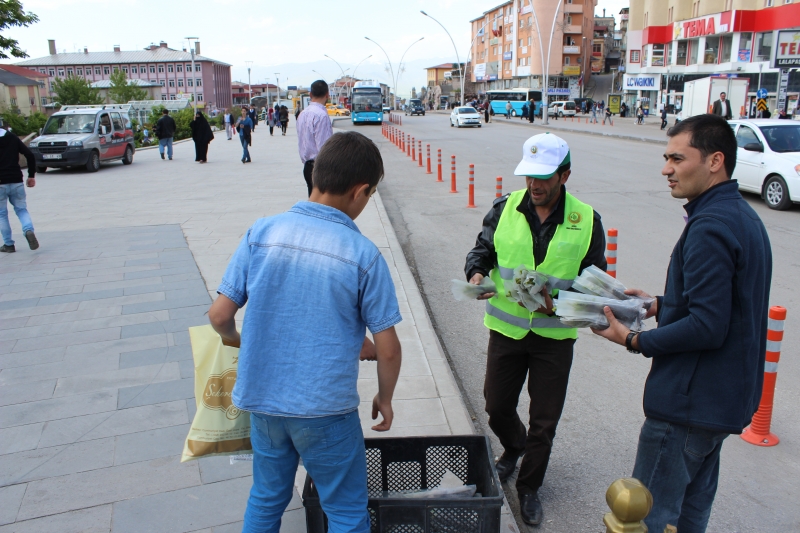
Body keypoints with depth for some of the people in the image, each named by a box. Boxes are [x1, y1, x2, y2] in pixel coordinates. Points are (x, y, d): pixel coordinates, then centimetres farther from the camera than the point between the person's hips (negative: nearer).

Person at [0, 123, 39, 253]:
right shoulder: (13, 138, 8)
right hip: (16, 181, 3)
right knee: (21, 209, 13)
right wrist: (31, 175, 7)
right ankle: (29, 230, -17)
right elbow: (30, 155, 2)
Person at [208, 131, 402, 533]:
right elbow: (387, 349, -10)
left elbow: (220, 316, -4)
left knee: (266, 501, 26)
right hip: (325, 409, -3)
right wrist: (384, 398, 9)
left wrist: (235, 339, 19)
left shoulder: (262, 232, -7)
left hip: (262, 398, 4)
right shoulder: (363, 254, -14)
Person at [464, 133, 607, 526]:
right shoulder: (505, 208, -4)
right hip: (506, 328, 2)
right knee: (496, 405, 15)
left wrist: (560, 302, -21)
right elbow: (482, 249, 4)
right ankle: (513, 448, 51)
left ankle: (529, 487, 34)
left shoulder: (586, 220, -7)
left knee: (544, 420, 10)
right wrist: (477, 273, -19)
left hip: (555, 335, -1)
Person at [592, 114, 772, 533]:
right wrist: (659, 305, 10)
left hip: (688, 401, -10)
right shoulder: (742, 216, 9)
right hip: (724, 397, 10)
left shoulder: (710, 228, -23)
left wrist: (634, 340, -18)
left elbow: (706, 327, -26)